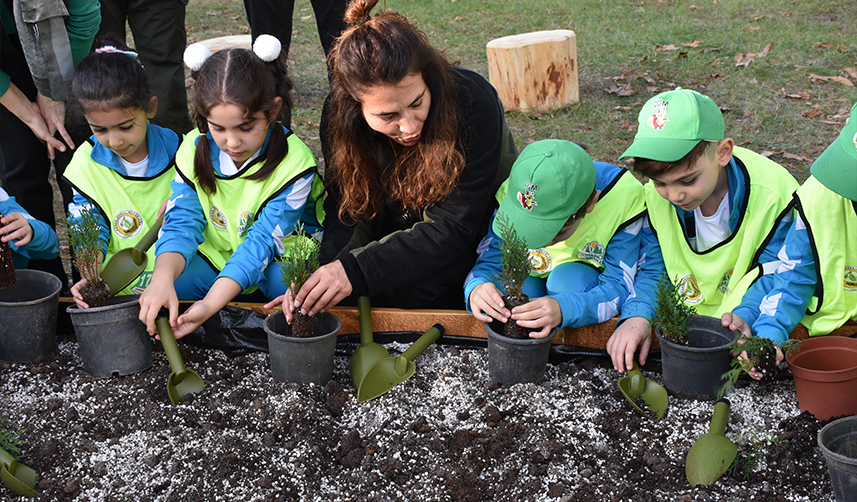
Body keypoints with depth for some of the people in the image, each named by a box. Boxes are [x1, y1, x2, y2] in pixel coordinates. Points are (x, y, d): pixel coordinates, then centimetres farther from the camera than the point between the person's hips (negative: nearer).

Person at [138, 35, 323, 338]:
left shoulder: (294, 162, -25)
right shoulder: (195, 149, -13)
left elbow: (262, 241, -31)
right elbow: (182, 223, -19)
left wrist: (210, 304, -44)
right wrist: (162, 277, -44)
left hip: (277, 255, -3)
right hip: (215, 254, 3)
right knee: (159, 294, -22)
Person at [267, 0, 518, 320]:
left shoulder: (472, 102, -33)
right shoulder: (338, 114, -19)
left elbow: (453, 228, -32)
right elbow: (346, 212, -15)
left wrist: (355, 270, -41)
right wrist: (326, 270, -37)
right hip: (397, 227, 4)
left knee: (409, 282, -28)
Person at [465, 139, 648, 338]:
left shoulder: (623, 197, -32)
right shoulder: (513, 193, -25)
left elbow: (619, 287, -30)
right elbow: (490, 263, -16)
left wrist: (564, 309, -51)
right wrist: (477, 288, -43)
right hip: (532, 279, 2)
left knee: (567, 279, -34)